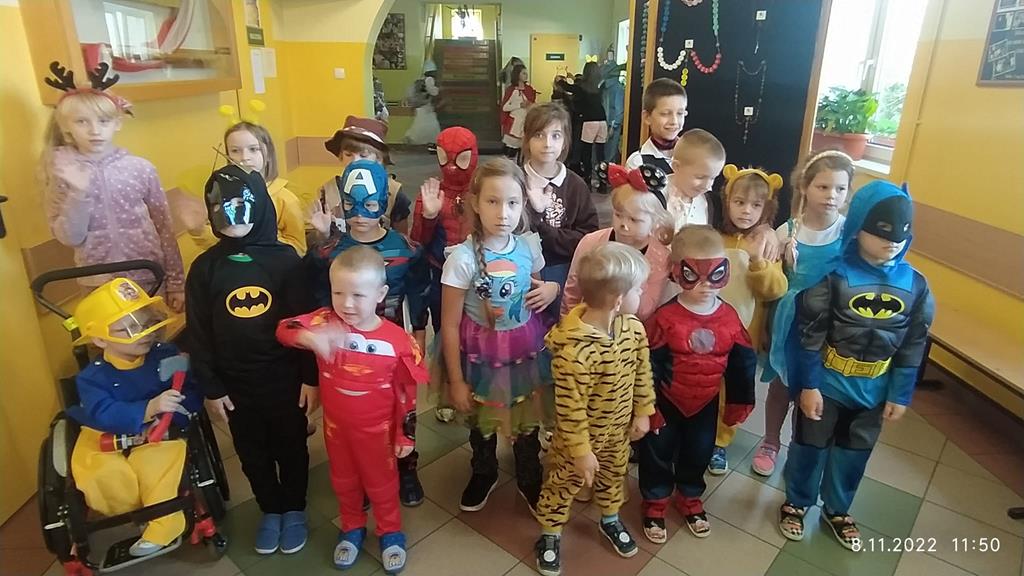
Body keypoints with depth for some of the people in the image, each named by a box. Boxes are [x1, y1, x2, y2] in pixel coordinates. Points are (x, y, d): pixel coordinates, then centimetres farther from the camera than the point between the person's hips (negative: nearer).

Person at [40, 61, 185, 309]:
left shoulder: (140, 167, -6)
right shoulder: (61, 171, -4)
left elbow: (164, 227, -1)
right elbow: (69, 238, -8)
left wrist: (176, 282, 0)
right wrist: (79, 193, -22)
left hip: (148, 277, 0)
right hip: (98, 283, 0)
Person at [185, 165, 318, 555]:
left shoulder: (285, 259, -10)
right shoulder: (204, 268, -5)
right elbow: (198, 334, 0)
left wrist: (311, 377, -7)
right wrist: (210, 388, 0)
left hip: (285, 379, -2)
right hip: (236, 385, 2)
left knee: (291, 448, 15)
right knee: (253, 453, 18)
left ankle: (294, 509, 38)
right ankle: (270, 510, 40)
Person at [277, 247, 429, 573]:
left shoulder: (398, 339, -22)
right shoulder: (325, 322, -18)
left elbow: (406, 391, -12)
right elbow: (284, 329, -31)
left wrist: (406, 435, -5)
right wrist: (310, 336, -53)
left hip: (377, 428, -2)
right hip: (336, 424, 3)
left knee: (381, 482, 20)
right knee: (343, 480, 24)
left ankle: (390, 532, 45)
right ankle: (352, 528, 50)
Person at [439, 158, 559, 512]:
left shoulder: (529, 246, -8)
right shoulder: (463, 257, -20)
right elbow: (450, 326, -14)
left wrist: (552, 289, -10)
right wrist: (456, 380, -9)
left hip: (527, 349, 3)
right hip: (482, 354, -2)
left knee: (527, 421, 19)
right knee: (482, 423, 20)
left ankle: (529, 479, 48)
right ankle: (483, 474, 51)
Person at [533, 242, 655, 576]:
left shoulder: (633, 328, -14)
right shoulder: (573, 350, -37)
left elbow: (642, 372, 2)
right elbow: (570, 409, -28)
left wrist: (642, 412, 7)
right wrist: (581, 451, -19)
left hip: (618, 429, 7)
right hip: (581, 436, -6)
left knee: (613, 476, 29)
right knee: (564, 483, 17)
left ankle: (610, 520, 57)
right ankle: (550, 536, 41)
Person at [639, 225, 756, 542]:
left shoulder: (730, 318, -11)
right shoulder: (665, 318, -23)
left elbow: (742, 363, 2)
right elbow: (648, 366, -18)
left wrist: (740, 402, 7)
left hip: (705, 403, 4)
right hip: (667, 403, -4)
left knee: (699, 453, 22)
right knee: (658, 453, 13)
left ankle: (690, 498, 48)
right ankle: (655, 503, 37)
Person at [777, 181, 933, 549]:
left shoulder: (914, 284, -6)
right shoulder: (834, 275, -18)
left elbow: (914, 345, 2)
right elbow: (810, 334, -15)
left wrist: (900, 394, 2)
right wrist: (808, 384, -14)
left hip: (873, 391, 4)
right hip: (826, 383, -4)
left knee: (854, 453, 20)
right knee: (810, 445, 12)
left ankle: (837, 510, 42)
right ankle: (796, 502, 36)